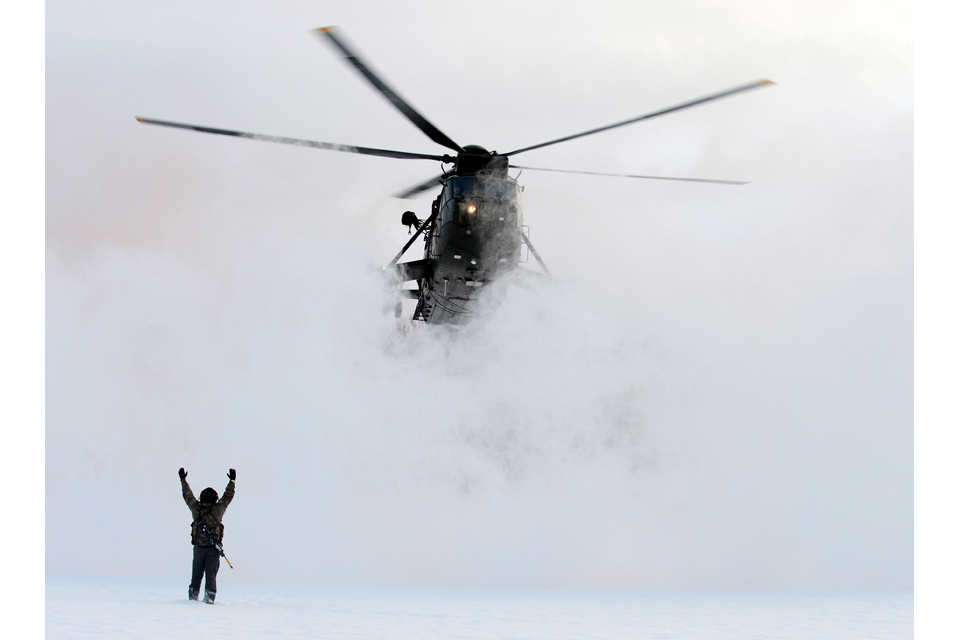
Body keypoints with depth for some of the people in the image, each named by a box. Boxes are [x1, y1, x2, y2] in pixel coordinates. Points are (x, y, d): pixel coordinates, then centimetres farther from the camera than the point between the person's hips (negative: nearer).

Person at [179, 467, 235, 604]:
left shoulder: (196, 508, -3)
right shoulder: (218, 509, -8)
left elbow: (187, 495, 11)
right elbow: (228, 496, 4)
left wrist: (183, 480, 23)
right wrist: (232, 481, 15)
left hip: (198, 547, 2)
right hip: (213, 548, -2)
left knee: (196, 574, 10)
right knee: (211, 574, 1)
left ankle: (193, 596, 10)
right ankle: (209, 596, -8)